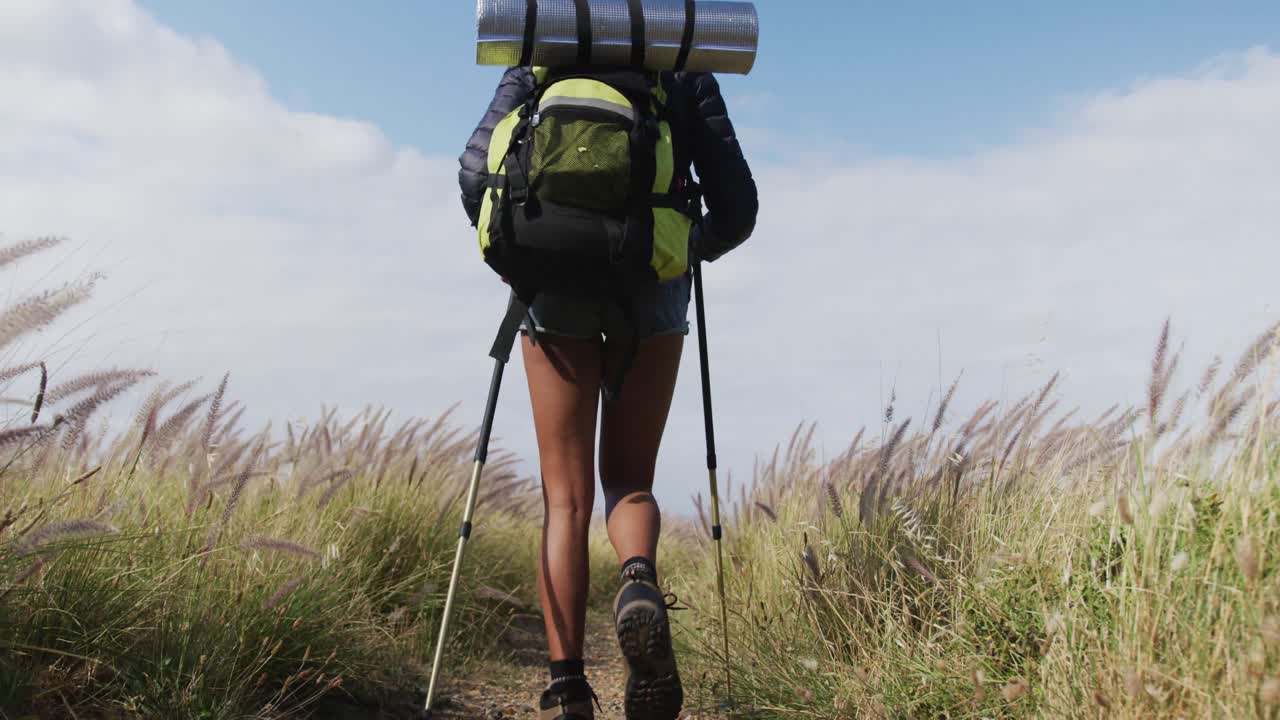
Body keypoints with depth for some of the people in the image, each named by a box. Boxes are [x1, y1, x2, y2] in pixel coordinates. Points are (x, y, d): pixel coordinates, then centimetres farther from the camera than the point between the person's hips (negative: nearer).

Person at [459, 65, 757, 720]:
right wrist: (696, 247, 27)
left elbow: (477, 173, 0)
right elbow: (736, 206, 7)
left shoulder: (538, 66, 14)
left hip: (557, 284, 0)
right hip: (651, 285, 0)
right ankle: (639, 580, -21)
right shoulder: (684, 71, 14)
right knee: (628, 479, 12)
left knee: (566, 498, 4)